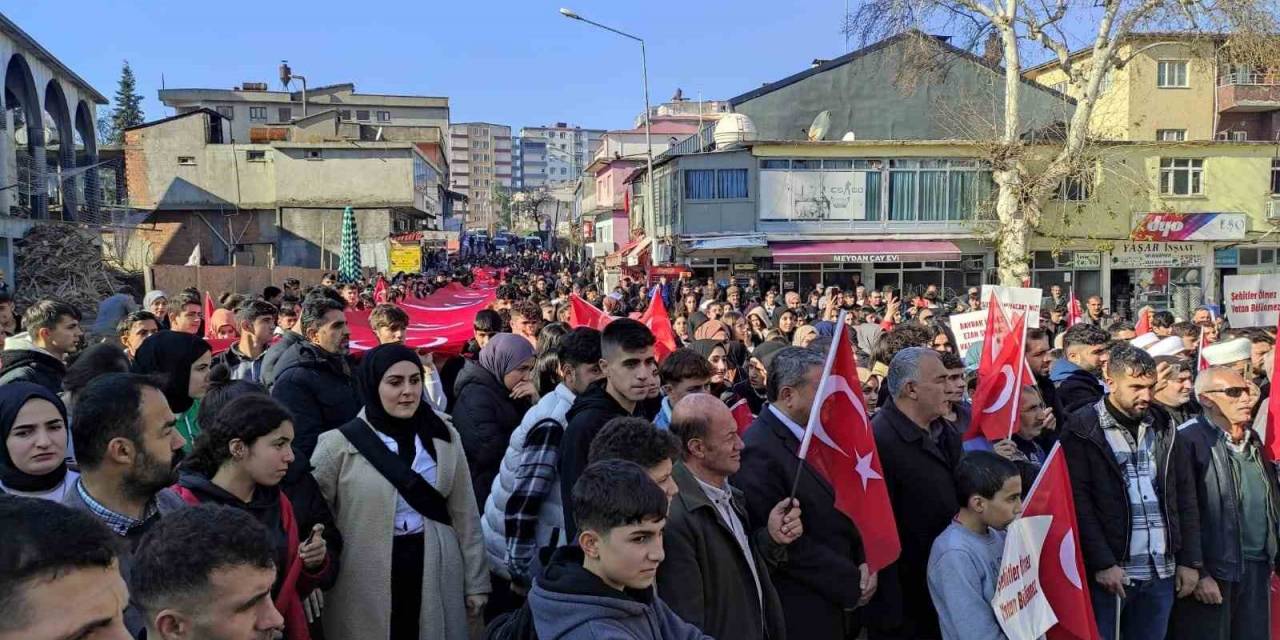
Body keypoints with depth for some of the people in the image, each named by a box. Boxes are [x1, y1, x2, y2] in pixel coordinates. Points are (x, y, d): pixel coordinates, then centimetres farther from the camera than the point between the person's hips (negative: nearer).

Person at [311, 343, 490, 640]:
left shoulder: (445, 439, 4)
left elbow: (465, 516, 7)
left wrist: (475, 583, 7)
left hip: (435, 578, 2)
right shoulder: (340, 444, -5)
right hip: (365, 587, -2)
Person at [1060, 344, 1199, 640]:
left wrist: (1189, 560, 8)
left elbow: (1184, 495, 13)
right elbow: (1078, 502, -11)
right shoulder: (1083, 429, -6)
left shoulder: (1163, 426, 10)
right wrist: (1102, 563, -14)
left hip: (1161, 571, 5)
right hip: (1110, 571, -5)